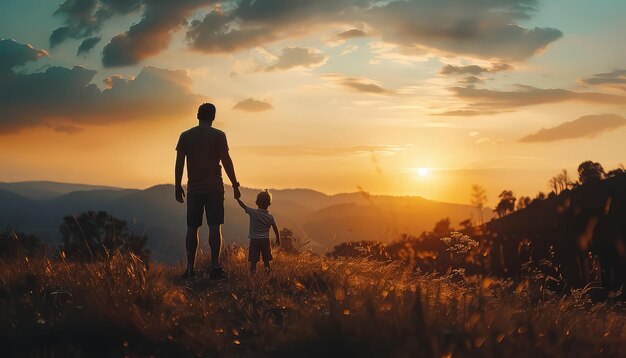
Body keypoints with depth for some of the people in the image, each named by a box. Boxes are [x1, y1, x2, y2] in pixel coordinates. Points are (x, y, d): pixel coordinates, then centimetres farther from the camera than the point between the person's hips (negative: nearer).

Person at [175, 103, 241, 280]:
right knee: (214, 227, -3)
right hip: (214, 188, -2)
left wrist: (178, 187, 9)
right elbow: (226, 161, -7)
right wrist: (235, 185, -1)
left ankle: (190, 268, 8)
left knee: (192, 228, 8)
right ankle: (215, 267, -8)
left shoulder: (185, 136, 4)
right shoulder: (218, 135, -3)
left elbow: (179, 163, 2)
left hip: (194, 189, 2)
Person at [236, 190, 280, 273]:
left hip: (254, 241, -1)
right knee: (266, 260, 9)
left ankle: (253, 272, -12)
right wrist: (278, 239, 17)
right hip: (265, 240, 1)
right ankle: (267, 271, -6)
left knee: (253, 260, 0)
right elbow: (276, 229, 3)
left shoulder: (253, 213, -7)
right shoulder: (270, 217, -2)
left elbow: (242, 205, -2)